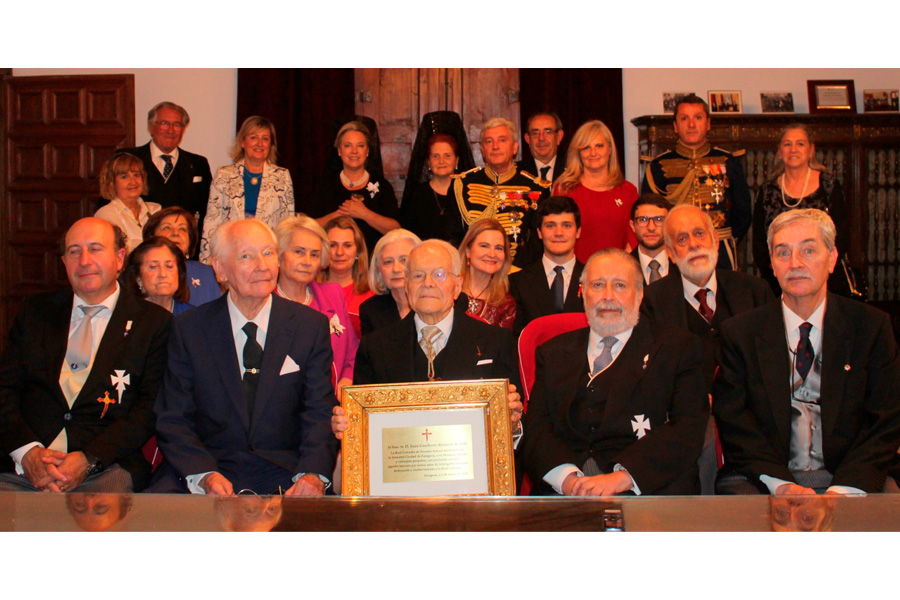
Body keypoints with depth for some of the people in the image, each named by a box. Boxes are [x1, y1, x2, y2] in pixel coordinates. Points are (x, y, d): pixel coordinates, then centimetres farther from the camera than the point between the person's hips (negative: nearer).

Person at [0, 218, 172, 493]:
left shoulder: (153, 323, 8)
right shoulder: (35, 311, 18)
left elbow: (150, 408, 1)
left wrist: (88, 460, -12)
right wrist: (28, 452, -8)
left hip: (105, 469, -1)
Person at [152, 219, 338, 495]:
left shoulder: (312, 326, 5)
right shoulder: (189, 328, 5)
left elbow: (320, 413, 1)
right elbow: (173, 420, 1)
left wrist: (312, 473, -20)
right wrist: (204, 474, -18)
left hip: (283, 476, -1)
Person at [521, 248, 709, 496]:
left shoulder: (678, 347, 12)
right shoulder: (553, 353, 20)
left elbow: (689, 429, -1)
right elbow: (536, 428, 9)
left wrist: (622, 477, -15)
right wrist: (568, 478, -13)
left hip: (647, 486, -2)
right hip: (564, 491, 2)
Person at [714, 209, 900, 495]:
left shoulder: (871, 326, 7)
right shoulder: (739, 332, 6)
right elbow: (732, 419, 0)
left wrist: (844, 489, -14)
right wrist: (781, 484, -16)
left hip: (849, 479, 0)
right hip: (765, 479, 0)